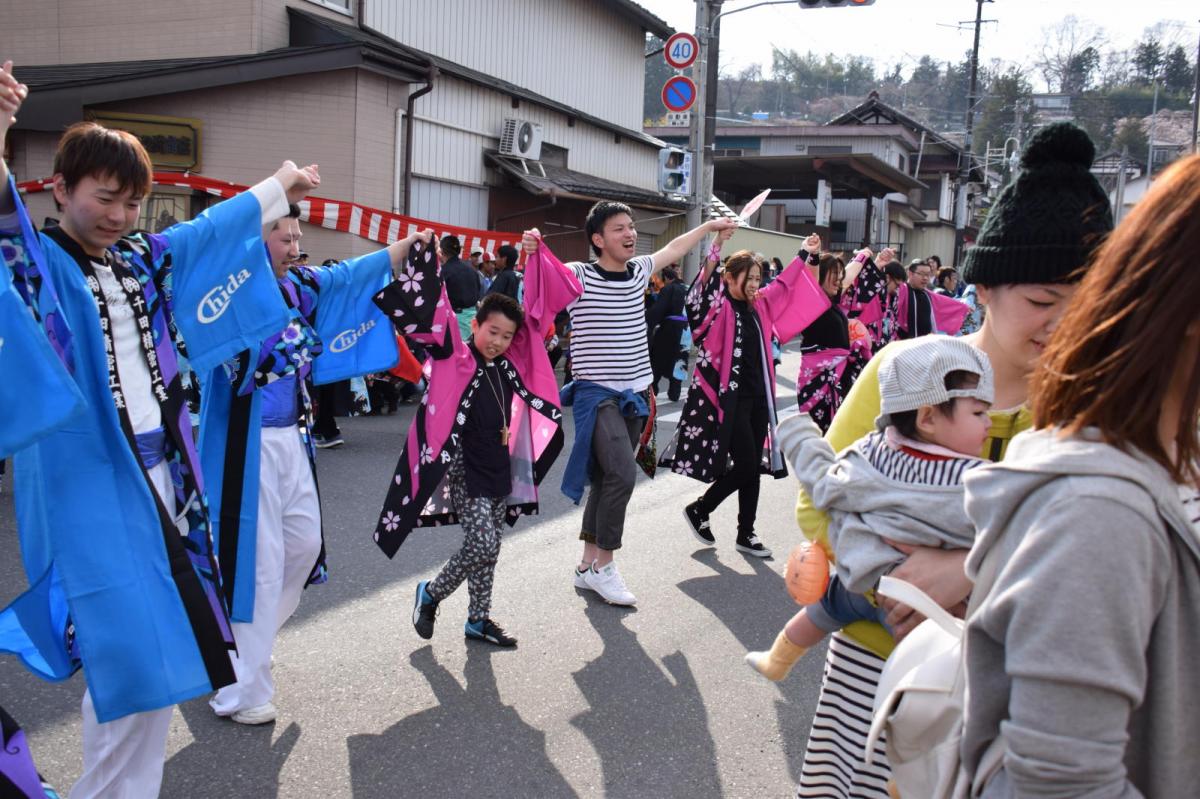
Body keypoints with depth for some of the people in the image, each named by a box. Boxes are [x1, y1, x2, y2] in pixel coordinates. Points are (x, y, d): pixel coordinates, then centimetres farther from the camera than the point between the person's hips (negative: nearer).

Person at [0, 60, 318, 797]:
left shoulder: (145, 261, 10)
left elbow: (220, 226, 26)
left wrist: (281, 185, 38)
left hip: (161, 473, 7)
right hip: (88, 484, -7)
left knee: (164, 646, 14)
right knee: (132, 656, -7)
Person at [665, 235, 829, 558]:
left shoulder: (759, 304, 11)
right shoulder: (718, 305, -8)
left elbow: (785, 284, 28)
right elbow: (701, 289, -29)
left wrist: (804, 253, 34)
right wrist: (715, 250, -40)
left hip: (757, 394, 7)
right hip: (729, 396, -7)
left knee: (754, 466, 8)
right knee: (745, 465, -8)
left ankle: (746, 534, 18)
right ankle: (699, 510, 13)